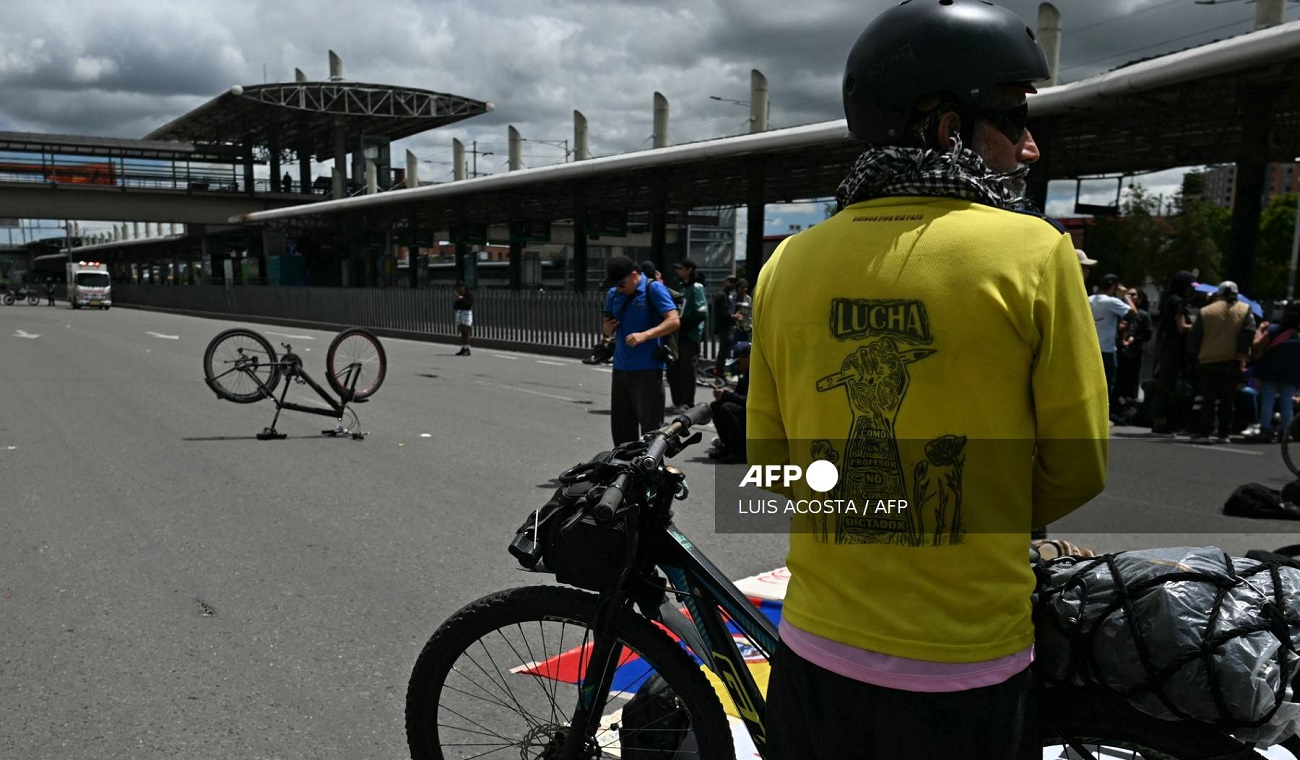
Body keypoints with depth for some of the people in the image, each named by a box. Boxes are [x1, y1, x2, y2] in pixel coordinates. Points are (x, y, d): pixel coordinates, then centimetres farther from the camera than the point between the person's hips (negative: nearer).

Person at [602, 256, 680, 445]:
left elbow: (674, 321, -15)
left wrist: (645, 335, -26)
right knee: (621, 424, 13)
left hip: (648, 368, -7)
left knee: (650, 425, -2)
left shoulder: (653, 289, -7)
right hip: (621, 367, 7)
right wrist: (608, 328, -3)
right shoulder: (613, 294, 13)